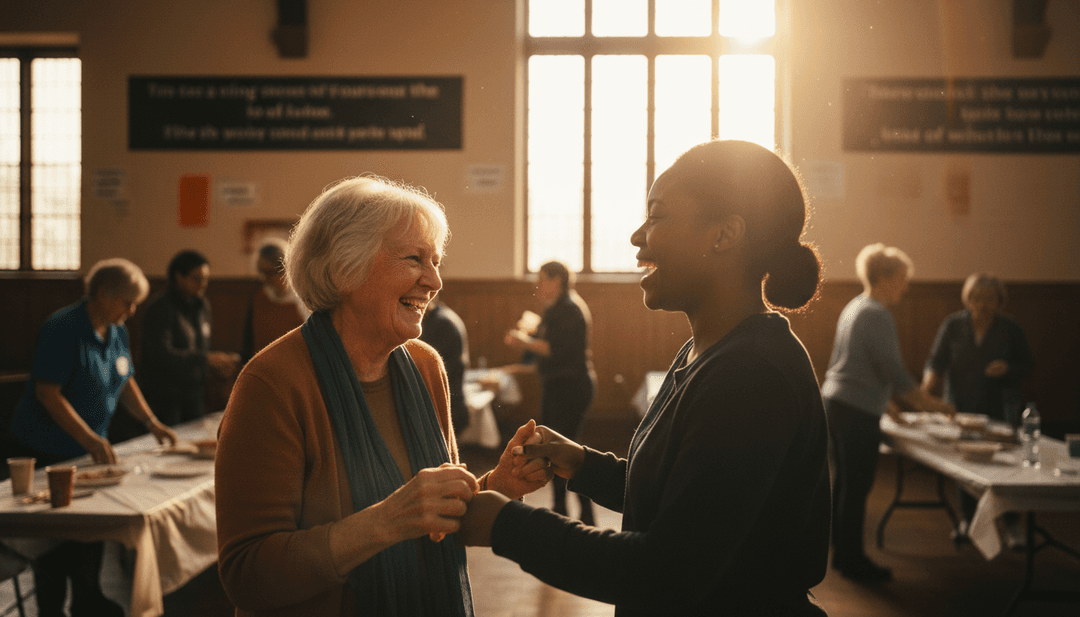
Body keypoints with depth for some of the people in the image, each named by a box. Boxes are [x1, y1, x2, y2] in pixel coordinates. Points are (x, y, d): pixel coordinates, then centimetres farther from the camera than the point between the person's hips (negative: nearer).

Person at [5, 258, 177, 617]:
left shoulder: (116, 332, 5)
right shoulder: (63, 329, -21)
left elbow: (124, 382, 16)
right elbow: (48, 393, -25)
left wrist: (151, 422, 3)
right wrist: (89, 438, -30)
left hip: (87, 449, 8)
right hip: (43, 452, -8)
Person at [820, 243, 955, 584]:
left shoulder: (854, 307, 15)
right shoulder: (876, 315, -15)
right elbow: (892, 367, -18)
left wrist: (882, 402, 27)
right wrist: (927, 402, -8)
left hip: (834, 401, 10)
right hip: (857, 411, -10)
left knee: (845, 483, 15)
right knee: (857, 487, -2)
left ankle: (842, 553, 23)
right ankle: (853, 560, 5)